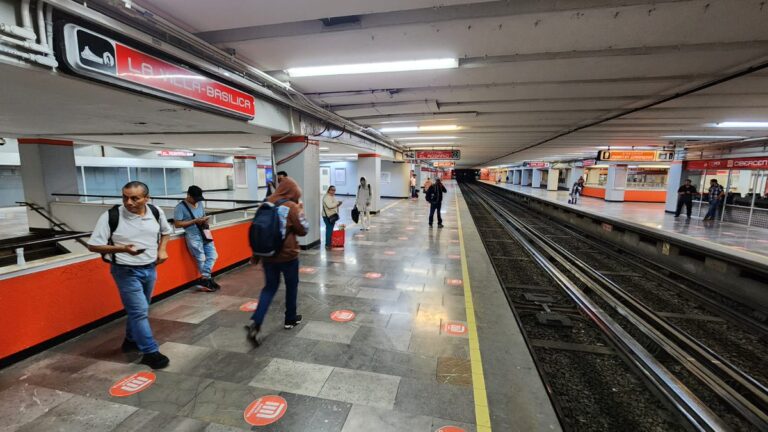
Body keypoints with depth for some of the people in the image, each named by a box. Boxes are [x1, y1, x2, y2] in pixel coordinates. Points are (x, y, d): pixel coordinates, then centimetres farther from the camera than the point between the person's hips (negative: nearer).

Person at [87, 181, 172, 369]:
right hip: (126, 271, -5)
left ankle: (131, 341, 40)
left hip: (150, 268, 5)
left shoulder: (156, 212, -4)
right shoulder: (111, 216, -17)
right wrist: (122, 249, -26)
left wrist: (162, 249, 0)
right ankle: (150, 352, 7)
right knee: (139, 311, -4)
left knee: (138, 309, 19)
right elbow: (93, 245, -11)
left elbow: (165, 231, 15)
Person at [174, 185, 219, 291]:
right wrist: (195, 221, -16)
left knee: (212, 256, 0)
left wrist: (205, 220, 0)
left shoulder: (200, 203, 12)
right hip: (193, 236, -6)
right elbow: (177, 224, -11)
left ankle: (205, 280, 6)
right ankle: (207, 280, 15)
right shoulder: (180, 207, -8)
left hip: (204, 234, 6)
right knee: (201, 259, 1)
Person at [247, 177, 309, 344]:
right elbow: (303, 230, -9)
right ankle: (290, 319, 30)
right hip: (288, 255, -4)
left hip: (267, 254, 5)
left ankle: (255, 322, 1)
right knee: (291, 286, 16)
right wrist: (300, 211, 1)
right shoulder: (292, 207, -15)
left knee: (270, 287, 15)